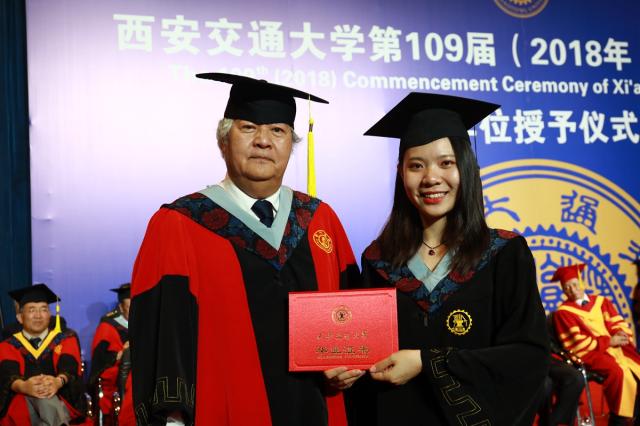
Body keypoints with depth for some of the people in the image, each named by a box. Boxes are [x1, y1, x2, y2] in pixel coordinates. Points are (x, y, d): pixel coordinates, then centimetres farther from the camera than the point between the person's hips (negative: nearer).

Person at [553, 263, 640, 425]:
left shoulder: (601, 301, 16)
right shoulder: (563, 312, -2)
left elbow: (618, 324, 12)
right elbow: (578, 344, -9)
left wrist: (620, 336, -12)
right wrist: (608, 341, -14)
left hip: (617, 348, 6)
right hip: (592, 353, -6)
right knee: (619, 373, -32)